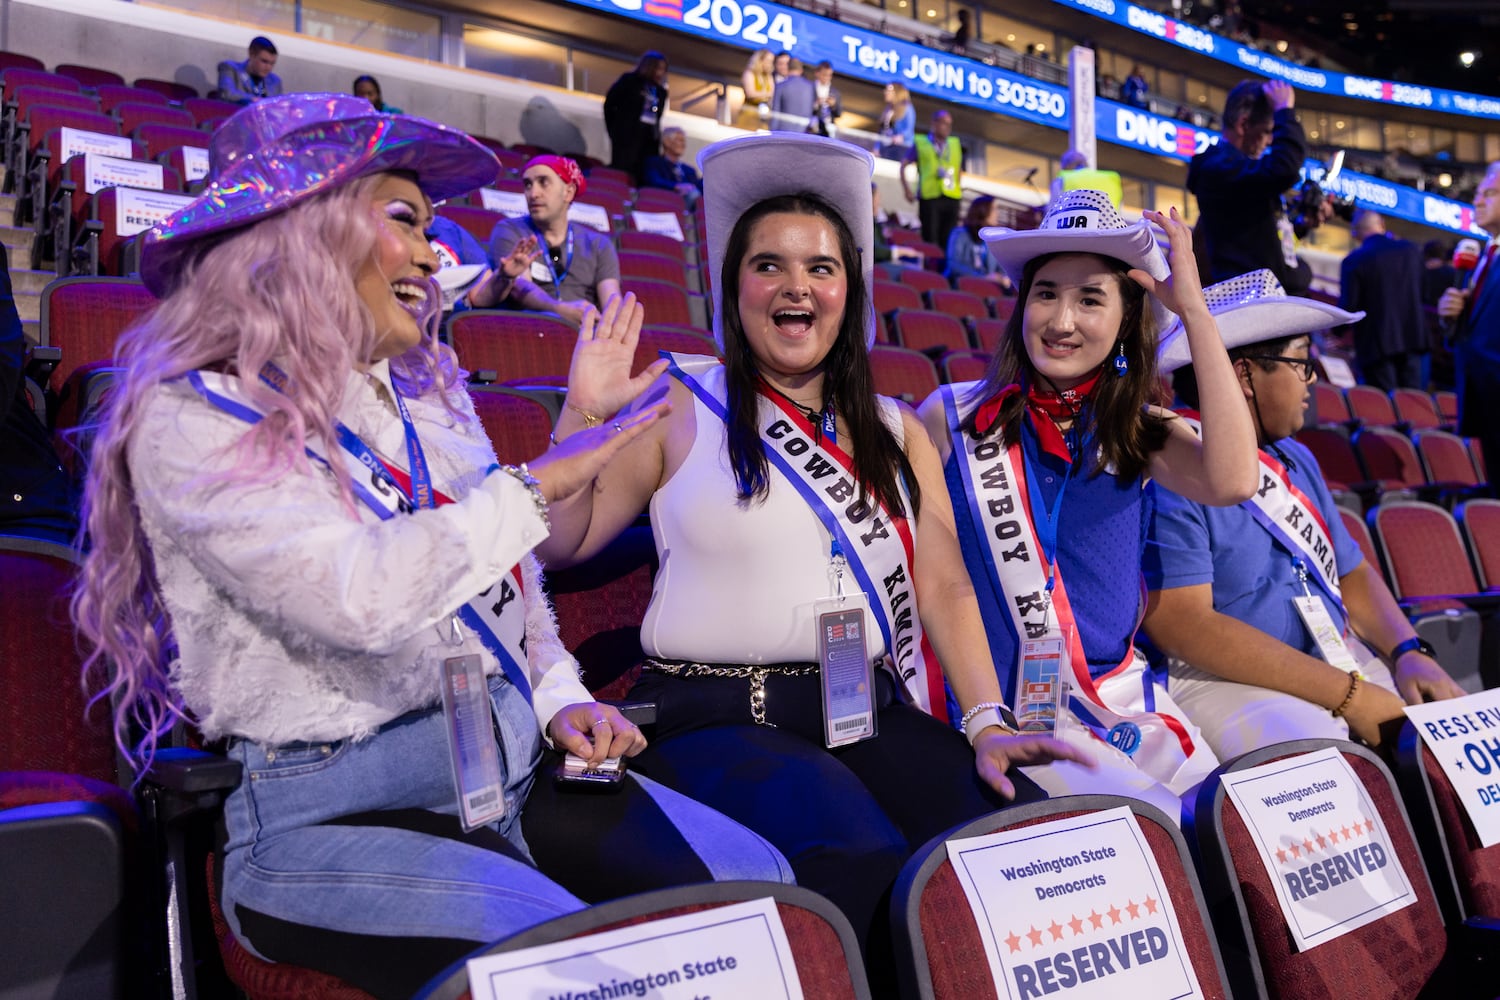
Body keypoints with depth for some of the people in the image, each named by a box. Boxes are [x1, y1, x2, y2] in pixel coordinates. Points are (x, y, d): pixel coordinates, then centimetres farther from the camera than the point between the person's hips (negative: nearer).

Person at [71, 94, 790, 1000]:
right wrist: (536, 483, -17)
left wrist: (560, 698, 5)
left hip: (511, 765, 6)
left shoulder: (428, 390, 12)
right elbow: (357, 597, -25)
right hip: (328, 815, -6)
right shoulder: (196, 418, -10)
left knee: (760, 883, -10)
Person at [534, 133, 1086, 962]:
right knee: (861, 863, -32)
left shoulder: (896, 432, 16)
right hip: (716, 717, -3)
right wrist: (586, 415, -11)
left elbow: (945, 588, 9)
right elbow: (563, 543, 0)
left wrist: (986, 722, -1)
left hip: (871, 713, 4)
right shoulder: (682, 407, 5)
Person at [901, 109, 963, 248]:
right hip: (929, 198, -3)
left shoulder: (955, 144, 14)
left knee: (948, 240, 4)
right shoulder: (920, 143, 4)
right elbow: (903, 166, 7)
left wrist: (959, 188, 10)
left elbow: (960, 169, 24)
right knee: (930, 240, -3)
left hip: (952, 198, 3)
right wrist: (907, 190, -1)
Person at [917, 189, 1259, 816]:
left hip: (1123, 698, 4)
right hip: (1005, 712, -3)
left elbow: (1232, 481, -16)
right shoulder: (950, 418, -1)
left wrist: (1194, 310, -12)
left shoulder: (1138, 432, 6)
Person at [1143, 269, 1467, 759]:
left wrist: (1409, 653, 1)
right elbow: (1183, 626, -22)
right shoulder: (1168, 471, -14)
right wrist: (1348, 695, -19)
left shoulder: (1296, 460, 17)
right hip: (1223, 681, -9)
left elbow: (1350, 572, 22)